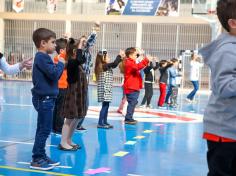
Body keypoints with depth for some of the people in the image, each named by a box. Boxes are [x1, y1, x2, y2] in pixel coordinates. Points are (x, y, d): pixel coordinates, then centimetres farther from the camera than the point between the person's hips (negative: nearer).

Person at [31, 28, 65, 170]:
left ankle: (42, 156, 23)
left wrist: (59, 65, 3)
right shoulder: (42, 57, -16)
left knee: (43, 129, 15)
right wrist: (61, 64, -7)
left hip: (45, 98, 11)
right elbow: (54, 74, -24)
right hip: (44, 99, -11)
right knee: (44, 130, -6)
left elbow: (53, 75, 18)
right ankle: (37, 160, 0)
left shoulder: (42, 57, 16)